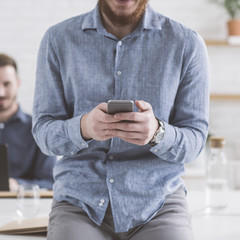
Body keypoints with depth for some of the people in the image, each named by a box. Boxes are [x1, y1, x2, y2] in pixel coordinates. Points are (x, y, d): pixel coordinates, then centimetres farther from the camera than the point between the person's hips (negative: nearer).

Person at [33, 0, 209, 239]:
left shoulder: (187, 43, 0)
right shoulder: (57, 39, 3)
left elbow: (194, 140, 0)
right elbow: (43, 131, 1)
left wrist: (157, 133, -23)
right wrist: (84, 127, -22)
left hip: (158, 202, 0)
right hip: (79, 202, 0)